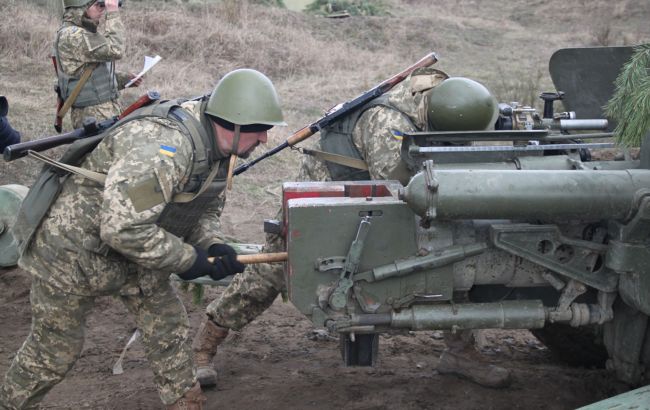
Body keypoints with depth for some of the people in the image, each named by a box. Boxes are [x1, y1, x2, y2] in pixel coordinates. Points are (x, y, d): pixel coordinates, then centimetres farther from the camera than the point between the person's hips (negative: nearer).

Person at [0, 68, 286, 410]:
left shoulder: (217, 150, -4)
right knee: (55, 349, 8)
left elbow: (206, 209, 10)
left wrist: (211, 246, -12)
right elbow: (122, 228, -38)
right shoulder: (164, 145, -35)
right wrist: (186, 258, -26)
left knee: (169, 327, 7)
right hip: (74, 250, -8)